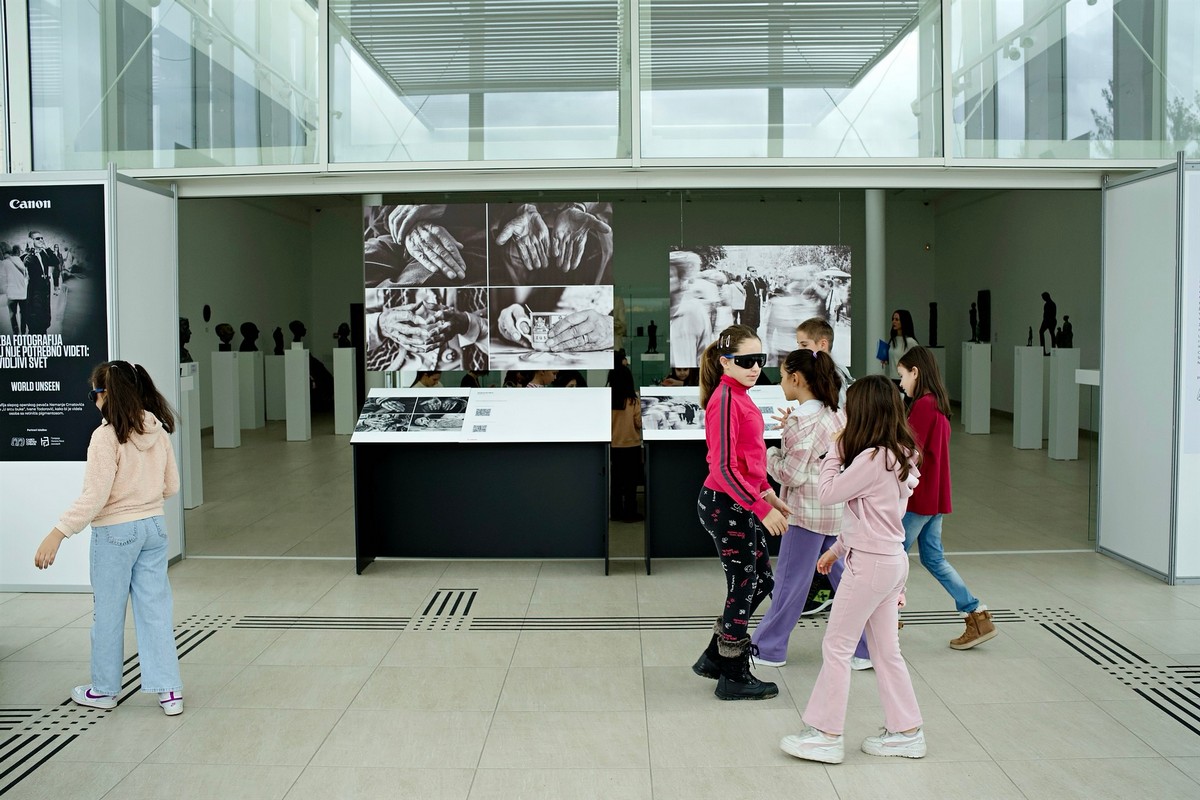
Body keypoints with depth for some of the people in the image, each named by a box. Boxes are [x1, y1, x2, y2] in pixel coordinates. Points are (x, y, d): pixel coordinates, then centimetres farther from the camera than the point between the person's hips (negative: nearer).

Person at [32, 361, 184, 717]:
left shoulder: (106, 435, -18)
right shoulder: (158, 430, 0)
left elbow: (94, 497, -20)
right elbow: (171, 485, 8)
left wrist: (57, 534, -16)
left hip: (114, 532, -5)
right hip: (154, 527, 5)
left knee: (108, 612, 11)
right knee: (155, 609, 9)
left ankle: (104, 689, 27)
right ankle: (169, 689, 11)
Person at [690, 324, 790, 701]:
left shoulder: (739, 396, 10)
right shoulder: (726, 399, -19)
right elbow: (724, 468, -24)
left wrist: (767, 495, 17)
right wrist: (761, 508, -23)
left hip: (741, 503, 10)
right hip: (726, 505, -10)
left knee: (761, 582, 18)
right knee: (743, 588, 4)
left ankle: (714, 658, 31)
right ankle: (734, 678, 21)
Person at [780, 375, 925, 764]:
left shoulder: (872, 458, -21)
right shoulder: (898, 456, 9)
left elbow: (828, 493, -14)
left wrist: (835, 450, -4)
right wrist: (838, 549, 19)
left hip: (870, 564, -9)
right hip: (891, 560, 9)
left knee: (836, 647, 1)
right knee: (886, 650, 17)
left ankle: (826, 735, 10)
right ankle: (906, 731, 25)